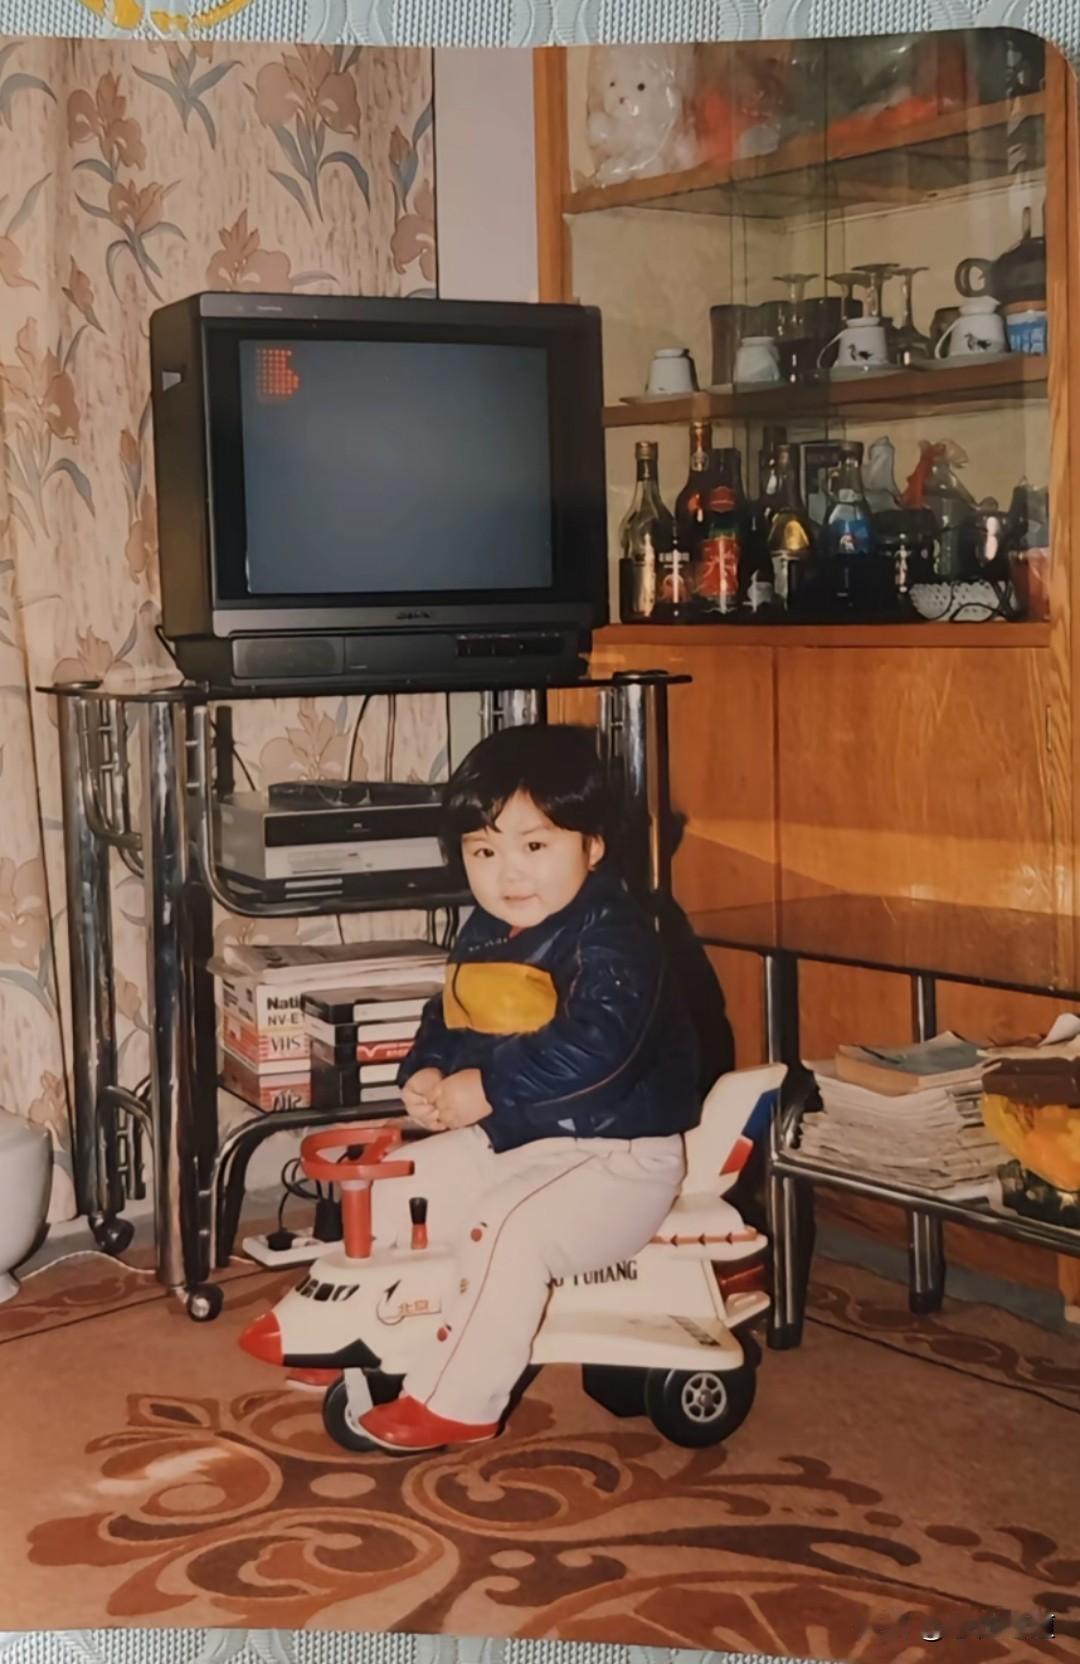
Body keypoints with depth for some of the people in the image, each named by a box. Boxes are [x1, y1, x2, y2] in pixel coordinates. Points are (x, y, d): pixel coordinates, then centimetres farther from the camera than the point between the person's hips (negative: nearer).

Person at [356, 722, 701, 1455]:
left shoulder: (613, 937, -21)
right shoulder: (484, 936, 6)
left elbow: (595, 1045, -35)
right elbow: (447, 1018, 17)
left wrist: (487, 1088, -31)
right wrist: (425, 1075, -5)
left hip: (616, 1157, -9)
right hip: (509, 1140, 9)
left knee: (512, 1231, -30)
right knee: (393, 1186, 9)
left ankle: (457, 1402, -20)